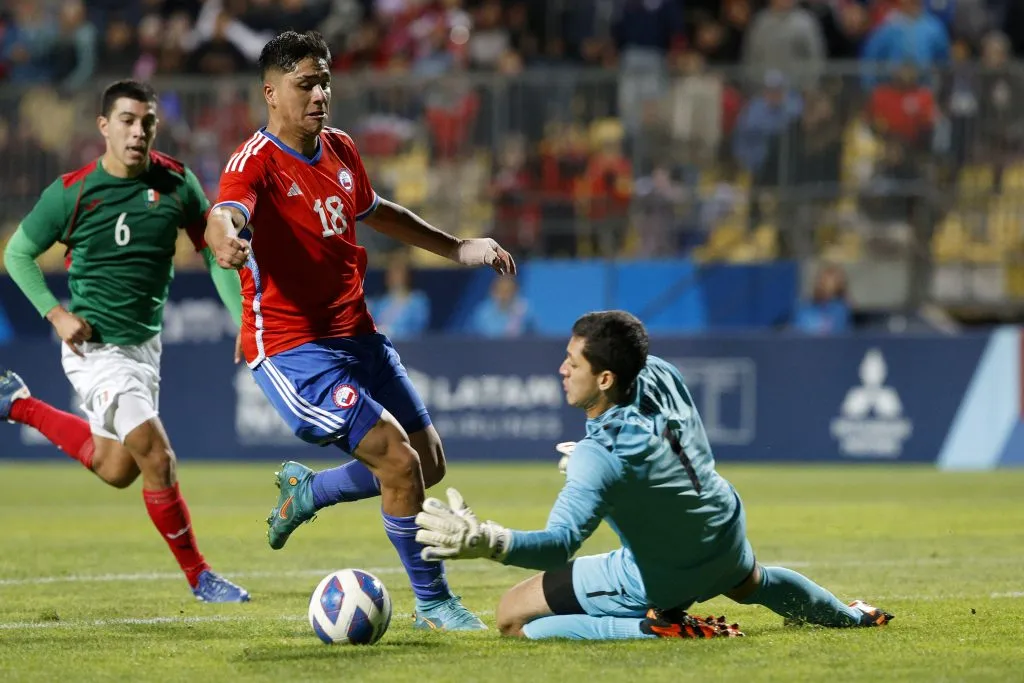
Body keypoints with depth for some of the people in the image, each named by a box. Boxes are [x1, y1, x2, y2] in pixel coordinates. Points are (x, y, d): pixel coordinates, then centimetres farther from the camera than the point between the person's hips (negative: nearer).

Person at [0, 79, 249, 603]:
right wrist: (56, 314, -13)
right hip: (94, 346, -6)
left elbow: (213, 250, 6)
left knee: (116, 470, 20)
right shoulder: (72, 192, -15)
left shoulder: (176, 183, -6)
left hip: (145, 343, 6)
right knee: (156, 456, -15)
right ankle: (199, 576, -2)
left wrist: (242, 319, -4)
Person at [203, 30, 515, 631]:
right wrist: (227, 241, -62)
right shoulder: (258, 163, -16)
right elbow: (224, 214, -38)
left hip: (357, 335, 8)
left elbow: (374, 211, 28)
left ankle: (305, 491, 33)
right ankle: (433, 603, -2)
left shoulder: (340, 150, 8)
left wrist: (458, 248, 30)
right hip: (292, 349, -8)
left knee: (429, 464, 11)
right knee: (400, 460, -18)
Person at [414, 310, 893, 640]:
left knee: (514, 618, -6)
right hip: (726, 535, 8)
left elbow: (561, 543, -46)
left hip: (655, 581, -8)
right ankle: (848, 616, 64)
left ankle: (658, 626, -16)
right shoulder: (661, 375, -16)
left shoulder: (600, 458, -38)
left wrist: (486, 542, -61)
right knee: (752, 584, 43)